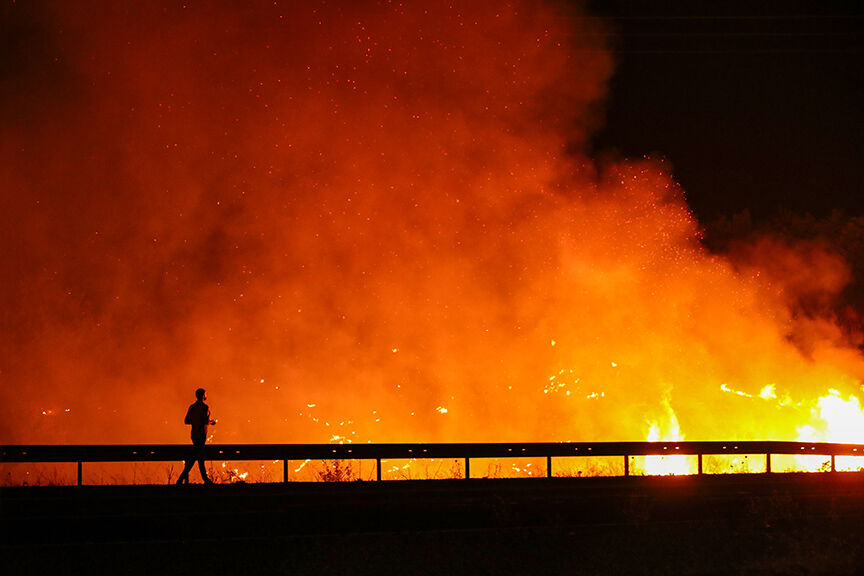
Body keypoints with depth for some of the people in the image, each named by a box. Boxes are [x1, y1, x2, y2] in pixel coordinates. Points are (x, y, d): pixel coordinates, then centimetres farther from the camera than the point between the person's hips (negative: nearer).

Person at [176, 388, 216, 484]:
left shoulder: (192, 407, 11)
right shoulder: (205, 407, -12)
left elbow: (186, 421, 13)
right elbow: (206, 422, -21)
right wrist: (211, 422, 1)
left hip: (194, 434, 8)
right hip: (201, 434, -8)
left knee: (200, 456, 13)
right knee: (194, 456, -10)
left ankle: (205, 479, 18)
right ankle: (182, 478, -18)